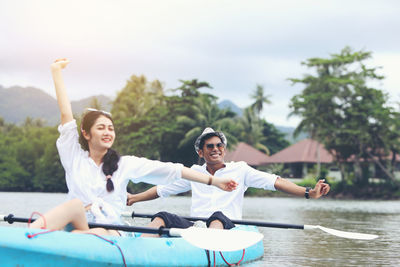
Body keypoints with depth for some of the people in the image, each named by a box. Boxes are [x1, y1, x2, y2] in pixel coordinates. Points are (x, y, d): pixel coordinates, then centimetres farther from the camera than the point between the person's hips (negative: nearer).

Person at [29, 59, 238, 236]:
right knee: (75, 204, -34)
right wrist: (56, 72, 10)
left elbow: (168, 170, 8)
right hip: (76, 224, 0)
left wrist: (213, 180, 4)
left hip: (109, 231, 0)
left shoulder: (124, 164, 14)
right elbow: (66, 115, 10)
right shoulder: (74, 157, 13)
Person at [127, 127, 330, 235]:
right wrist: (133, 199, 27)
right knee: (162, 218, -24)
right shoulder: (194, 173, 23)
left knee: (217, 217, -39)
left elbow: (273, 182, 4)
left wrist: (308, 193, -8)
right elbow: (162, 190, 30)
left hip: (227, 228, -3)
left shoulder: (240, 170, 14)